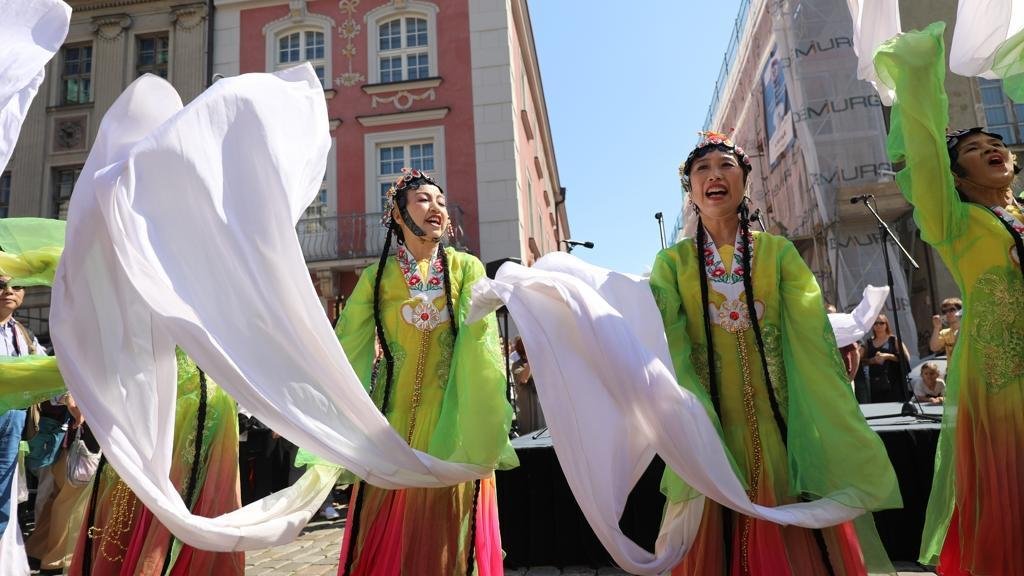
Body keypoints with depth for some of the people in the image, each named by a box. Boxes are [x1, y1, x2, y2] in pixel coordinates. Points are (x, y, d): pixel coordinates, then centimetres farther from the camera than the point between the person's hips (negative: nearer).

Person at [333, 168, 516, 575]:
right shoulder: (377, 277, 4)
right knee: (385, 536, 9)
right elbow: (346, 349, 0)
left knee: (447, 533, 8)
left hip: (450, 418, -1)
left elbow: (480, 340, -10)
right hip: (393, 420, 1)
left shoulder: (466, 268, 1)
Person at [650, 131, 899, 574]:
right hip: (709, 434, 0)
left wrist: (847, 443, -15)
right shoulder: (671, 263, -1)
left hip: (783, 432, 1)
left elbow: (815, 341, -7)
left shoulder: (779, 252, 1)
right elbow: (670, 353, -9)